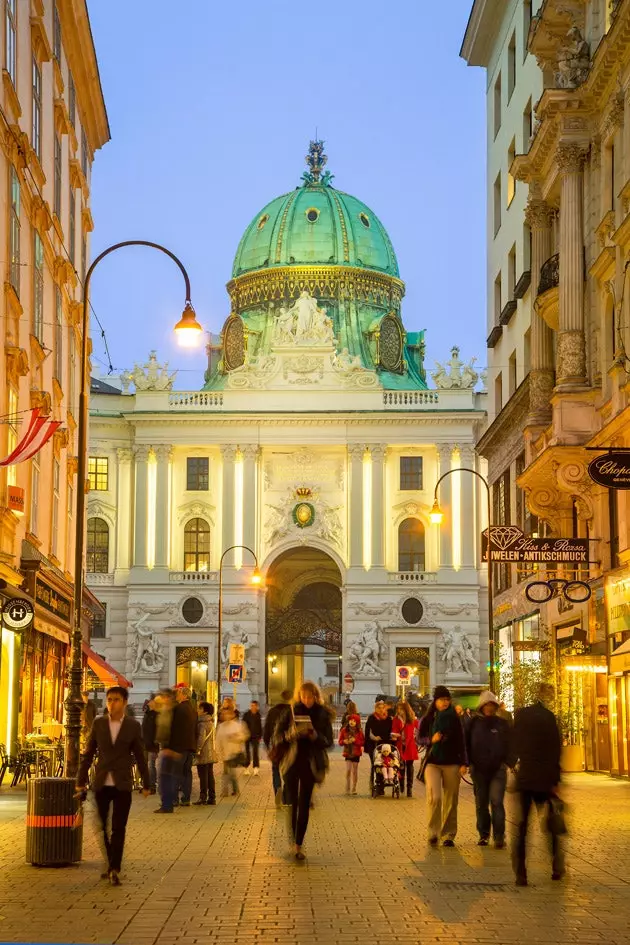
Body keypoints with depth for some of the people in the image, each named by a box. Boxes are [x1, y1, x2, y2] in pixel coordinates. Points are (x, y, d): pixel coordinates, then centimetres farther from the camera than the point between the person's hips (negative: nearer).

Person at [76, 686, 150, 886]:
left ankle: (114, 870, -6)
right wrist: (81, 781, 5)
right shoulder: (98, 723, 4)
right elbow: (88, 754, 7)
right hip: (101, 784, 2)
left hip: (122, 785, -2)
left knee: (118, 829, -5)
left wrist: (146, 784, 5)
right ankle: (110, 865, 22)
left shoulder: (133, 726, 0)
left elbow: (140, 756, 4)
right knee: (102, 827, 8)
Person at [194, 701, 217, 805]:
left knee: (203, 776, -5)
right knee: (210, 776, 11)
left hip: (203, 754, -9)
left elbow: (201, 738, -21)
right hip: (211, 753, 9)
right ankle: (212, 797, 12)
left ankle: (203, 797, -5)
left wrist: (197, 750, -16)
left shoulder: (202, 723, -14)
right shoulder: (211, 722, 14)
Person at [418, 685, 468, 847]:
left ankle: (448, 835, 12)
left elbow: (461, 742, 5)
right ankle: (433, 832, -3)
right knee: (434, 797, -16)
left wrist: (463, 763, -1)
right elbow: (420, 739, 7)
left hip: (452, 763, 1)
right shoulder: (427, 719, 3)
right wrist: (431, 740, -13)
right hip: (433, 763, -1)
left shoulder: (454, 718, 4)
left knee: (451, 801, 3)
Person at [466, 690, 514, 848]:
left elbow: (509, 745, 5)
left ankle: (499, 836, -10)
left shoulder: (502, 724, 4)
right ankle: (483, 834, 20)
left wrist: (511, 763, -8)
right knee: (481, 803, 8)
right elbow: (466, 744, 6)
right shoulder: (474, 723, 6)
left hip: (498, 769, -2)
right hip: (479, 770, 2)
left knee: (496, 801, -12)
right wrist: (466, 763, -4)